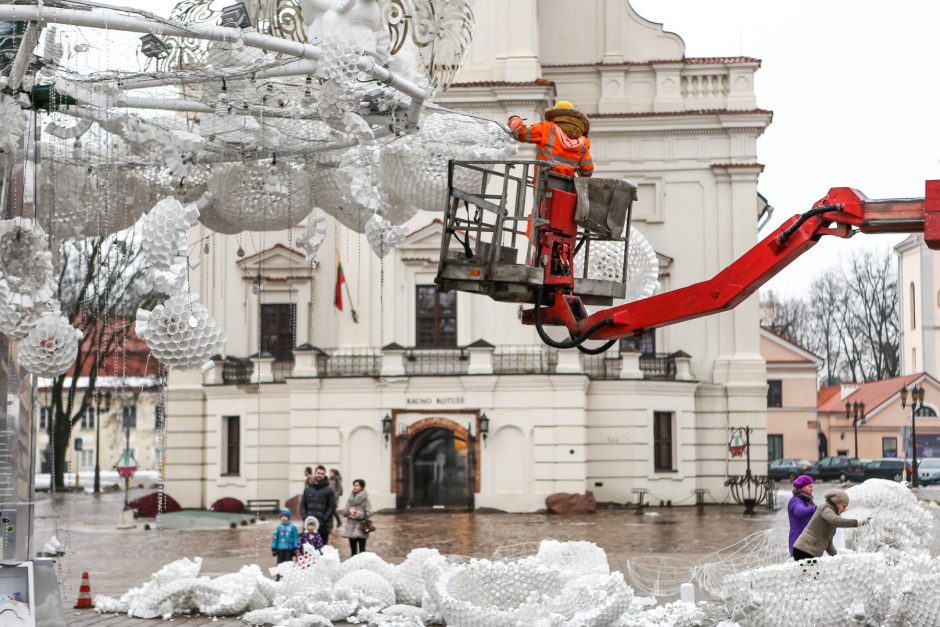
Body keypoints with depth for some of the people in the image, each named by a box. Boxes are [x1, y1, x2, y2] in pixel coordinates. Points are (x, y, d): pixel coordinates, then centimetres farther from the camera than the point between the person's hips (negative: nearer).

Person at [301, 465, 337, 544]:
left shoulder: (329, 490, 0)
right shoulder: (307, 489, 10)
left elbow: (332, 507, -4)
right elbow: (303, 505, 12)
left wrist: (324, 519, -12)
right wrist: (305, 517, -2)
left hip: (323, 526, -3)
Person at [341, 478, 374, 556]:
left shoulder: (365, 499, -7)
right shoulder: (350, 498, 9)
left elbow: (369, 513, -12)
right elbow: (344, 512, 8)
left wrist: (357, 514, -17)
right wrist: (349, 510, -12)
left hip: (361, 529, -5)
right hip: (351, 528, 5)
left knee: (361, 551, -1)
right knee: (353, 551, 11)